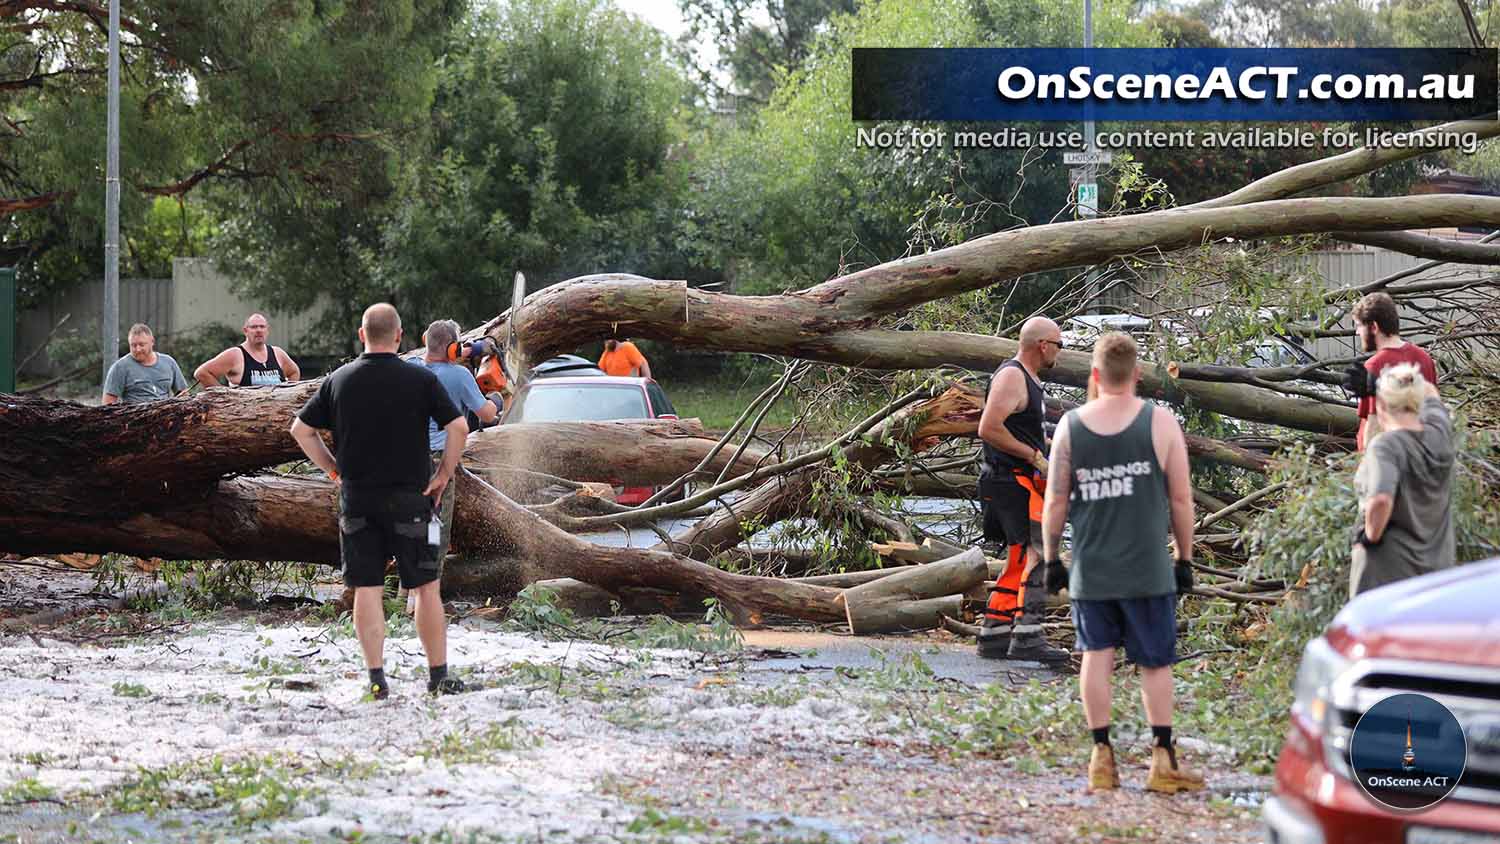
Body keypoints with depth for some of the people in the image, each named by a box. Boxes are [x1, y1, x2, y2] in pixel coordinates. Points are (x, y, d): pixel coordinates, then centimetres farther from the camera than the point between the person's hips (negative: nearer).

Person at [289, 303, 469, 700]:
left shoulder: (339, 380, 3)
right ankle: (438, 675, 8)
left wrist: (333, 469, 12)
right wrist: (444, 474, 1)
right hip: (409, 498, -2)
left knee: (367, 589, 5)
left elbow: (300, 430, 7)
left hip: (356, 499, 2)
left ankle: (376, 679, 1)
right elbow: (458, 427, -9)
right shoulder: (421, 380, -5)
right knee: (426, 587, 6)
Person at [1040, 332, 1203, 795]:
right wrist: (1185, 558, 8)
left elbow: (1055, 501, 1)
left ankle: (1102, 756, 7)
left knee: (1097, 654, 9)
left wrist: (1051, 559, 11)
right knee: (1155, 661, 6)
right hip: (1147, 567, -1)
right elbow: (1181, 499, -2)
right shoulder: (1159, 422, -5)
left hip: (1089, 567, 1)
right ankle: (1163, 759, 8)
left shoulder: (1070, 426, -1)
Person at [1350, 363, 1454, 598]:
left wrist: (1371, 535, -19)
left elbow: (1381, 500, -37)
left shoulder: (1385, 446, -20)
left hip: (1388, 571, -6)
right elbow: (1429, 392, 20)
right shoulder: (1440, 435, -2)